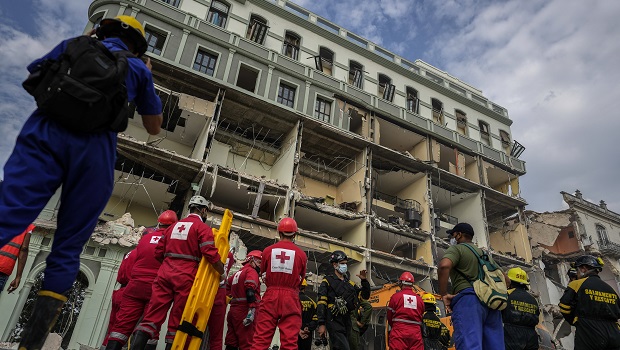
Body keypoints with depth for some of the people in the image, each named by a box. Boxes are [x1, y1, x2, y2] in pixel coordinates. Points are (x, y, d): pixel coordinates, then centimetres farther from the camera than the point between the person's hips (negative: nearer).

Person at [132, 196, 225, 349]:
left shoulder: (174, 225, 19)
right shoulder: (202, 227, 0)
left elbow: (159, 252, 17)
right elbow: (210, 253, -13)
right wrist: (222, 272, 0)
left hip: (165, 273, 5)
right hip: (186, 276, -5)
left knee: (153, 315, 0)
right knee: (178, 319, 2)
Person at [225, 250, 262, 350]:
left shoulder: (237, 273, 23)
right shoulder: (251, 271, -4)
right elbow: (251, 291, -18)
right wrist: (252, 311, -26)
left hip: (233, 310, 9)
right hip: (244, 311, -9)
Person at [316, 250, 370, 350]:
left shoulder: (349, 283, 17)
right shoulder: (328, 281, -2)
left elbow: (365, 295, 16)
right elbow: (321, 304, -9)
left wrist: (364, 280, 2)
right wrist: (321, 324, -16)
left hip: (347, 322, 6)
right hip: (334, 321, -6)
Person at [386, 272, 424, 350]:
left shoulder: (396, 296, 1)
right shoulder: (419, 299, 11)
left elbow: (389, 316, 7)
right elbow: (422, 317, 16)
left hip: (399, 331, -3)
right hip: (416, 333, 3)